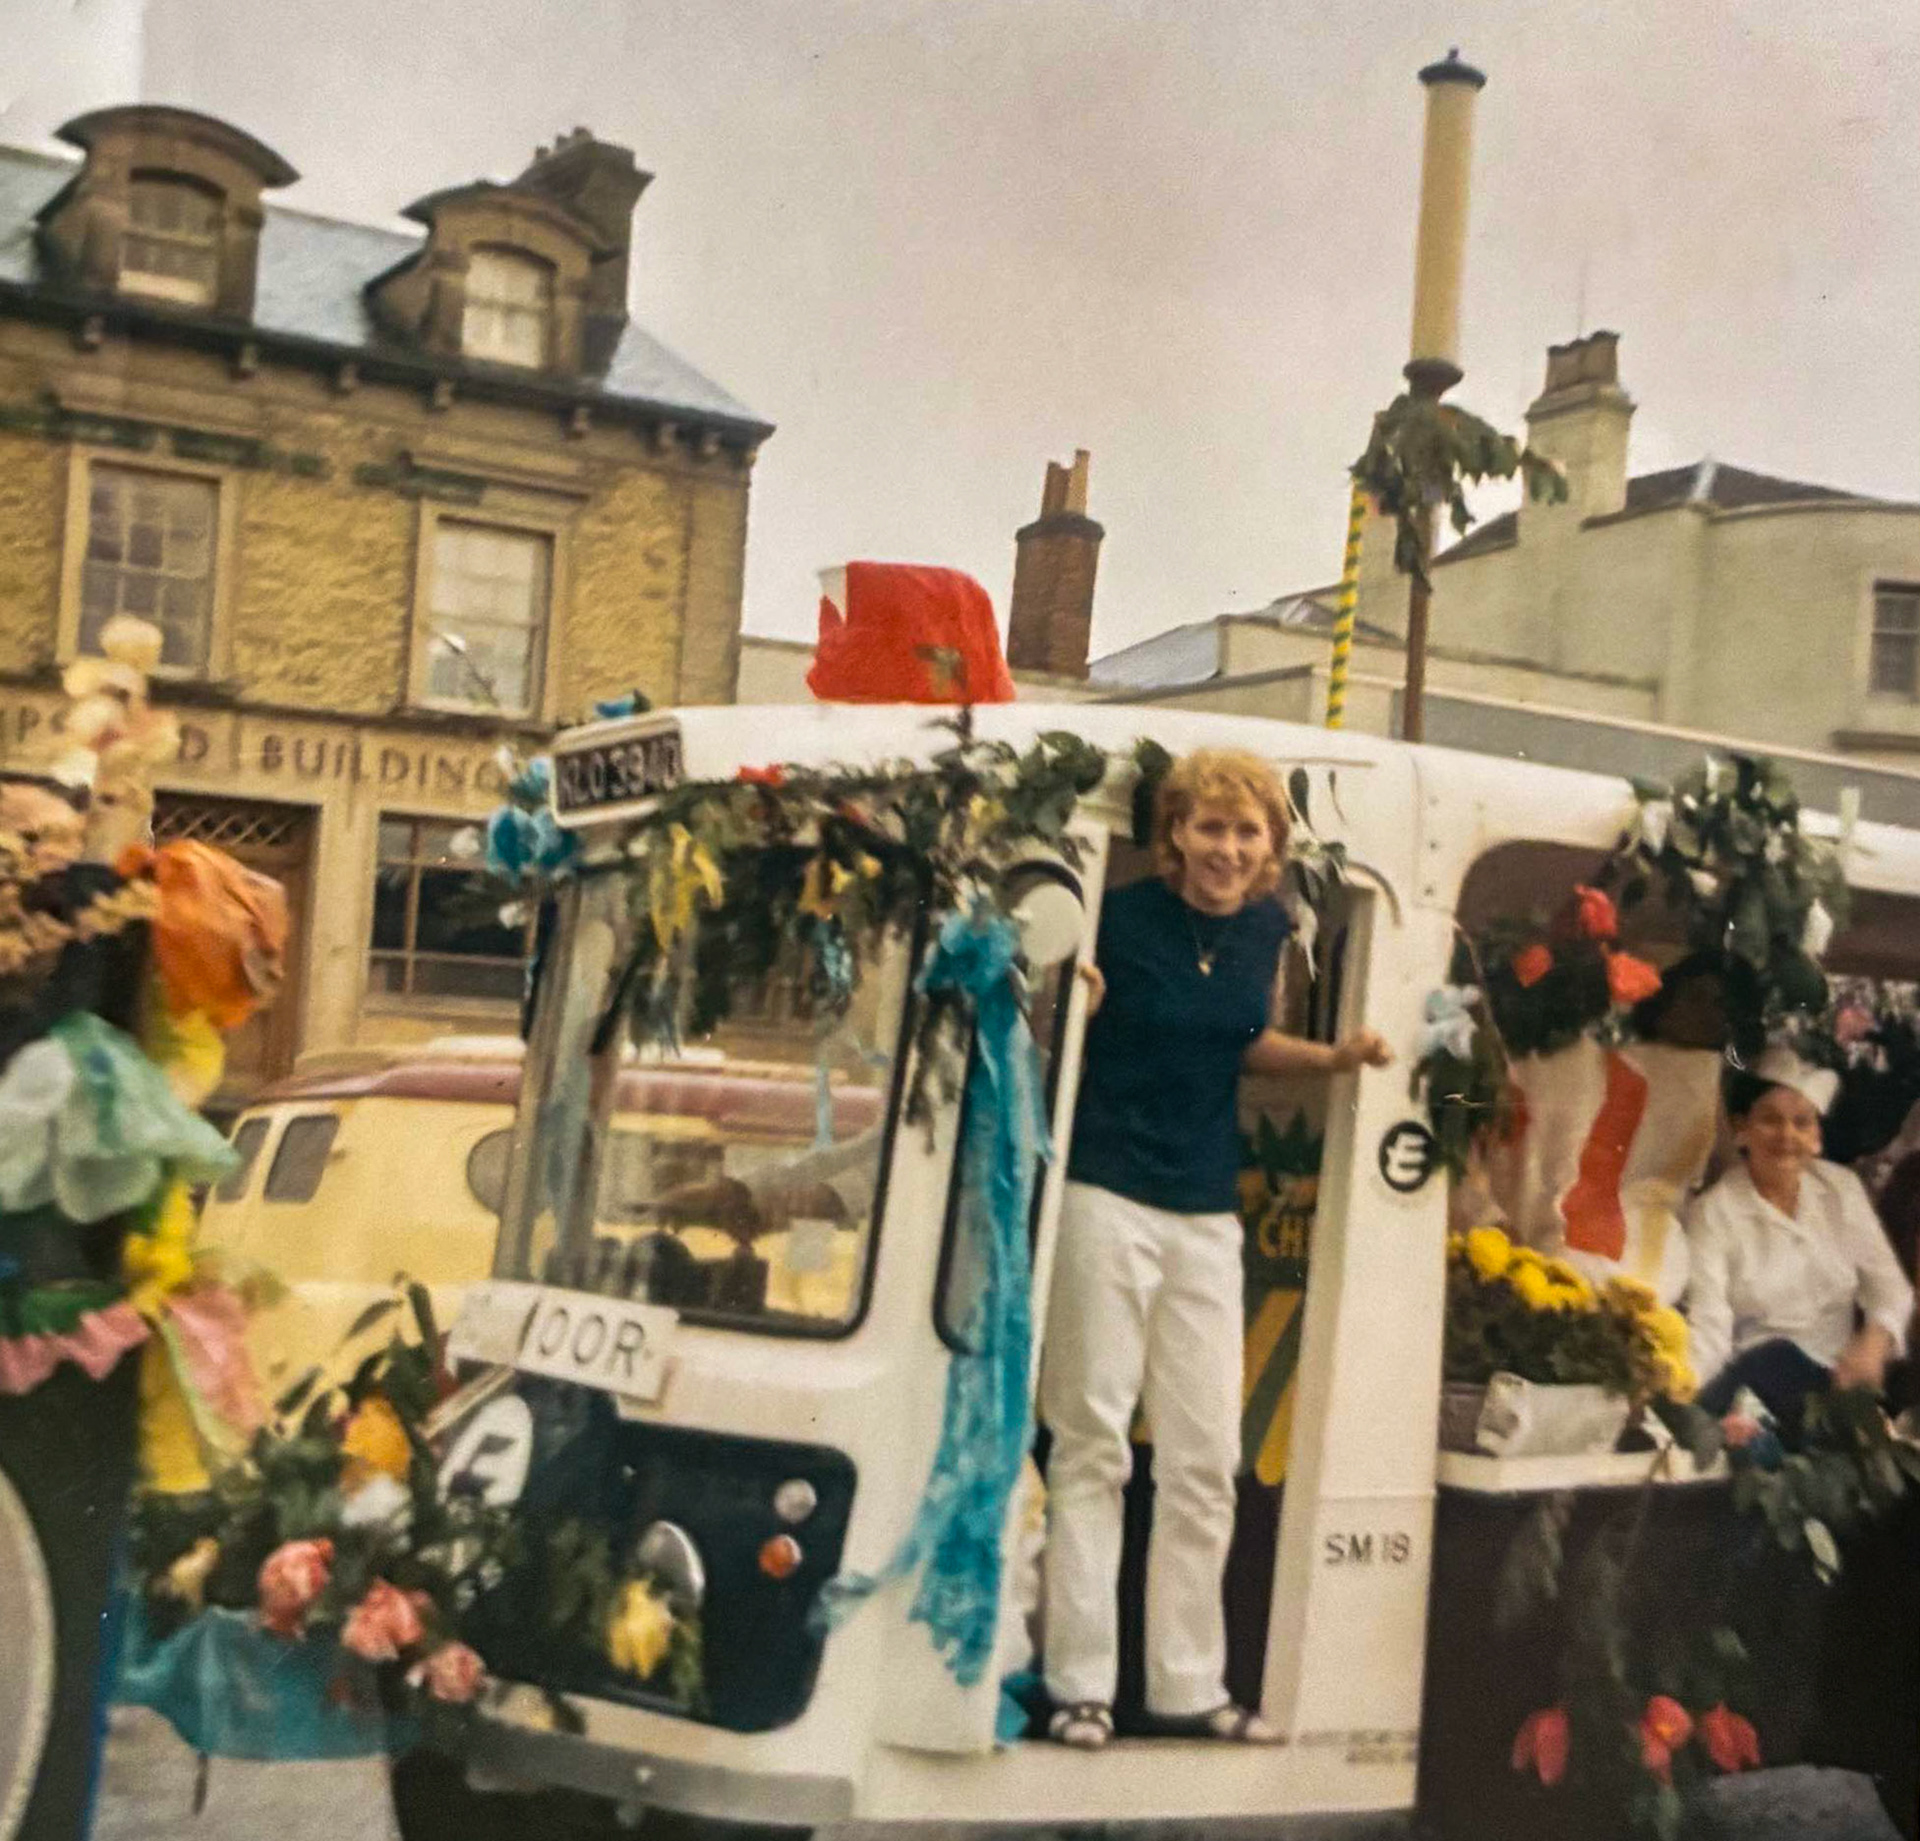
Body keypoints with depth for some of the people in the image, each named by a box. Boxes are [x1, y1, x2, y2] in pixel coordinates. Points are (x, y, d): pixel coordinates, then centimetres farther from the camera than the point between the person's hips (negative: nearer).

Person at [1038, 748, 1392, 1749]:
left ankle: (1187, 1686, 21)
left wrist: (1336, 1057, 6)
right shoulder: (1120, 916, -11)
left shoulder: (1267, 927, 5)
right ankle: (1079, 1684, 10)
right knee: (1092, 1442, 0)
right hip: (1106, 1197, -5)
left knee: (1205, 1459, 9)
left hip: (1207, 1213, 6)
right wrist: (1072, 1008, -25)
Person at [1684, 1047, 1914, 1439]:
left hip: (1841, 1370, 3)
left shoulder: (1842, 1188, 7)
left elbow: (1888, 1284, 5)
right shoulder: (1715, 1211, -6)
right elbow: (1709, 1324, -15)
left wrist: (1876, 1340, -19)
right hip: (1759, 1373, -3)